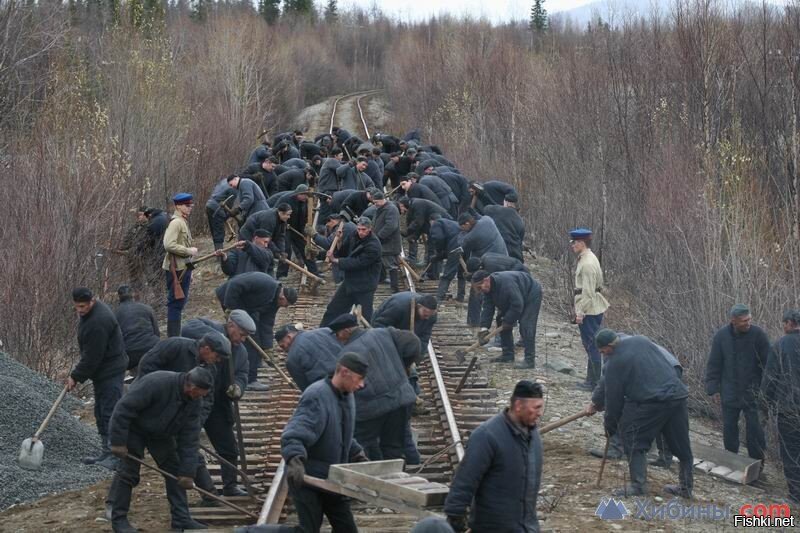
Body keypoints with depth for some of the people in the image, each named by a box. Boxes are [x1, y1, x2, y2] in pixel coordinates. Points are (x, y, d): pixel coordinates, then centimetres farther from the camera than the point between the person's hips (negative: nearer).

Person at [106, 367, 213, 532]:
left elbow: (190, 438, -12)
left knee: (175, 471, 2)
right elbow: (124, 409, -33)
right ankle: (118, 518, 1)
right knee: (127, 472, -9)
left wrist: (187, 472, -14)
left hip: (161, 434, 6)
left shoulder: (195, 401, -16)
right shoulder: (156, 383, -37)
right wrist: (118, 442, -31)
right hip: (134, 429, -6)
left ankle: (181, 519, 8)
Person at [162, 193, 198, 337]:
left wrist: (188, 272, 20)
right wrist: (189, 251, -19)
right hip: (176, 269, -10)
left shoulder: (183, 222, 16)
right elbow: (169, 245, -26)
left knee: (180, 301, 15)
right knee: (176, 303, -6)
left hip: (183, 268, 10)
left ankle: (175, 335, 24)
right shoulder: (176, 222, -15)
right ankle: (173, 337, -3)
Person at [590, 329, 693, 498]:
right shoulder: (641, 340, 14)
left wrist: (610, 426, 15)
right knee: (681, 445, 15)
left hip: (650, 402, -7)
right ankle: (686, 486, 23)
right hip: (677, 394, 7)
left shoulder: (614, 362, -4)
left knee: (633, 440, 6)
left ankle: (638, 484, 1)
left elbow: (613, 397, 2)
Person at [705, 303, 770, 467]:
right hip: (729, 391, 2)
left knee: (753, 424, -3)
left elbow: (767, 363, -4)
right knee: (729, 426, 10)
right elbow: (713, 364, 2)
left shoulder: (758, 334, -10)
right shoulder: (721, 336, -5)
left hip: (752, 391, -2)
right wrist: (713, 388, -1)